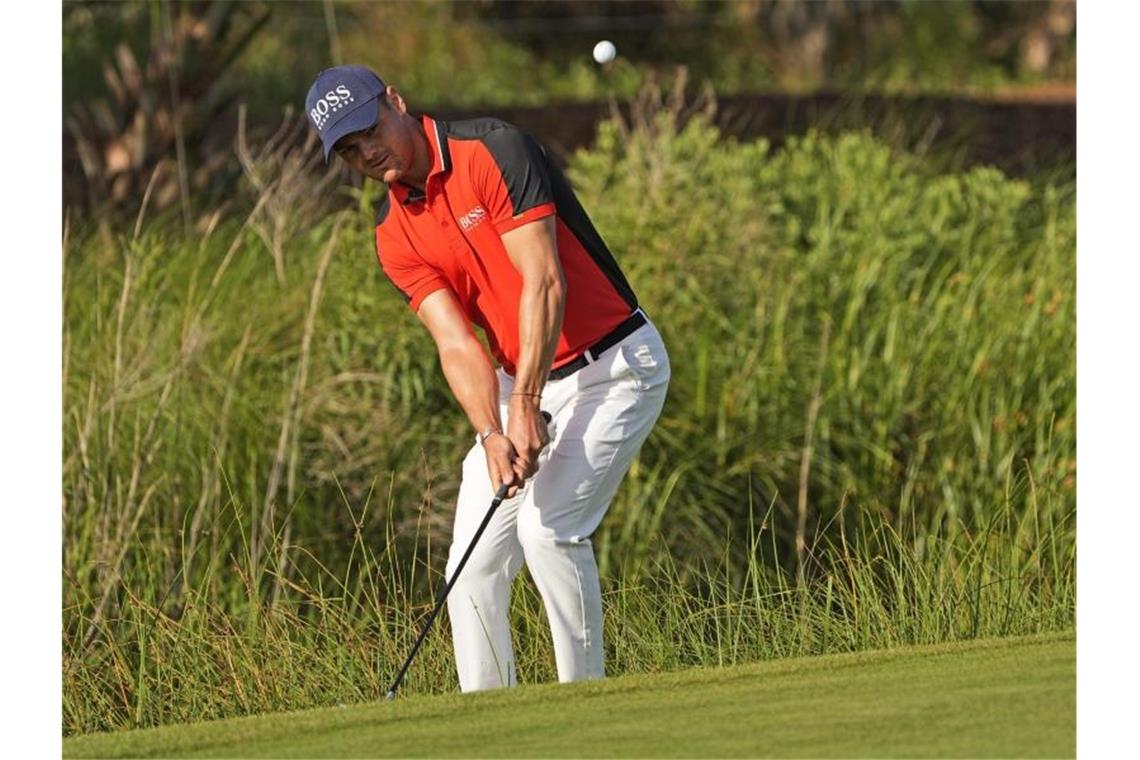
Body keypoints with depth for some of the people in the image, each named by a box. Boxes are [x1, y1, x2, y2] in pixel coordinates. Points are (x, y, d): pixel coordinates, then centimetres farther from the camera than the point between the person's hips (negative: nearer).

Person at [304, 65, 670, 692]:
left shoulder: (495, 152, -18)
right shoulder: (395, 235, 1)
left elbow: (545, 283, -23)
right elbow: (456, 343, -8)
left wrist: (526, 405, -28)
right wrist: (491, 434, -26)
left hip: (615, 365, -7)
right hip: (519, 384, 7)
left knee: (548, 528, -21)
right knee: (474, 564, -1)